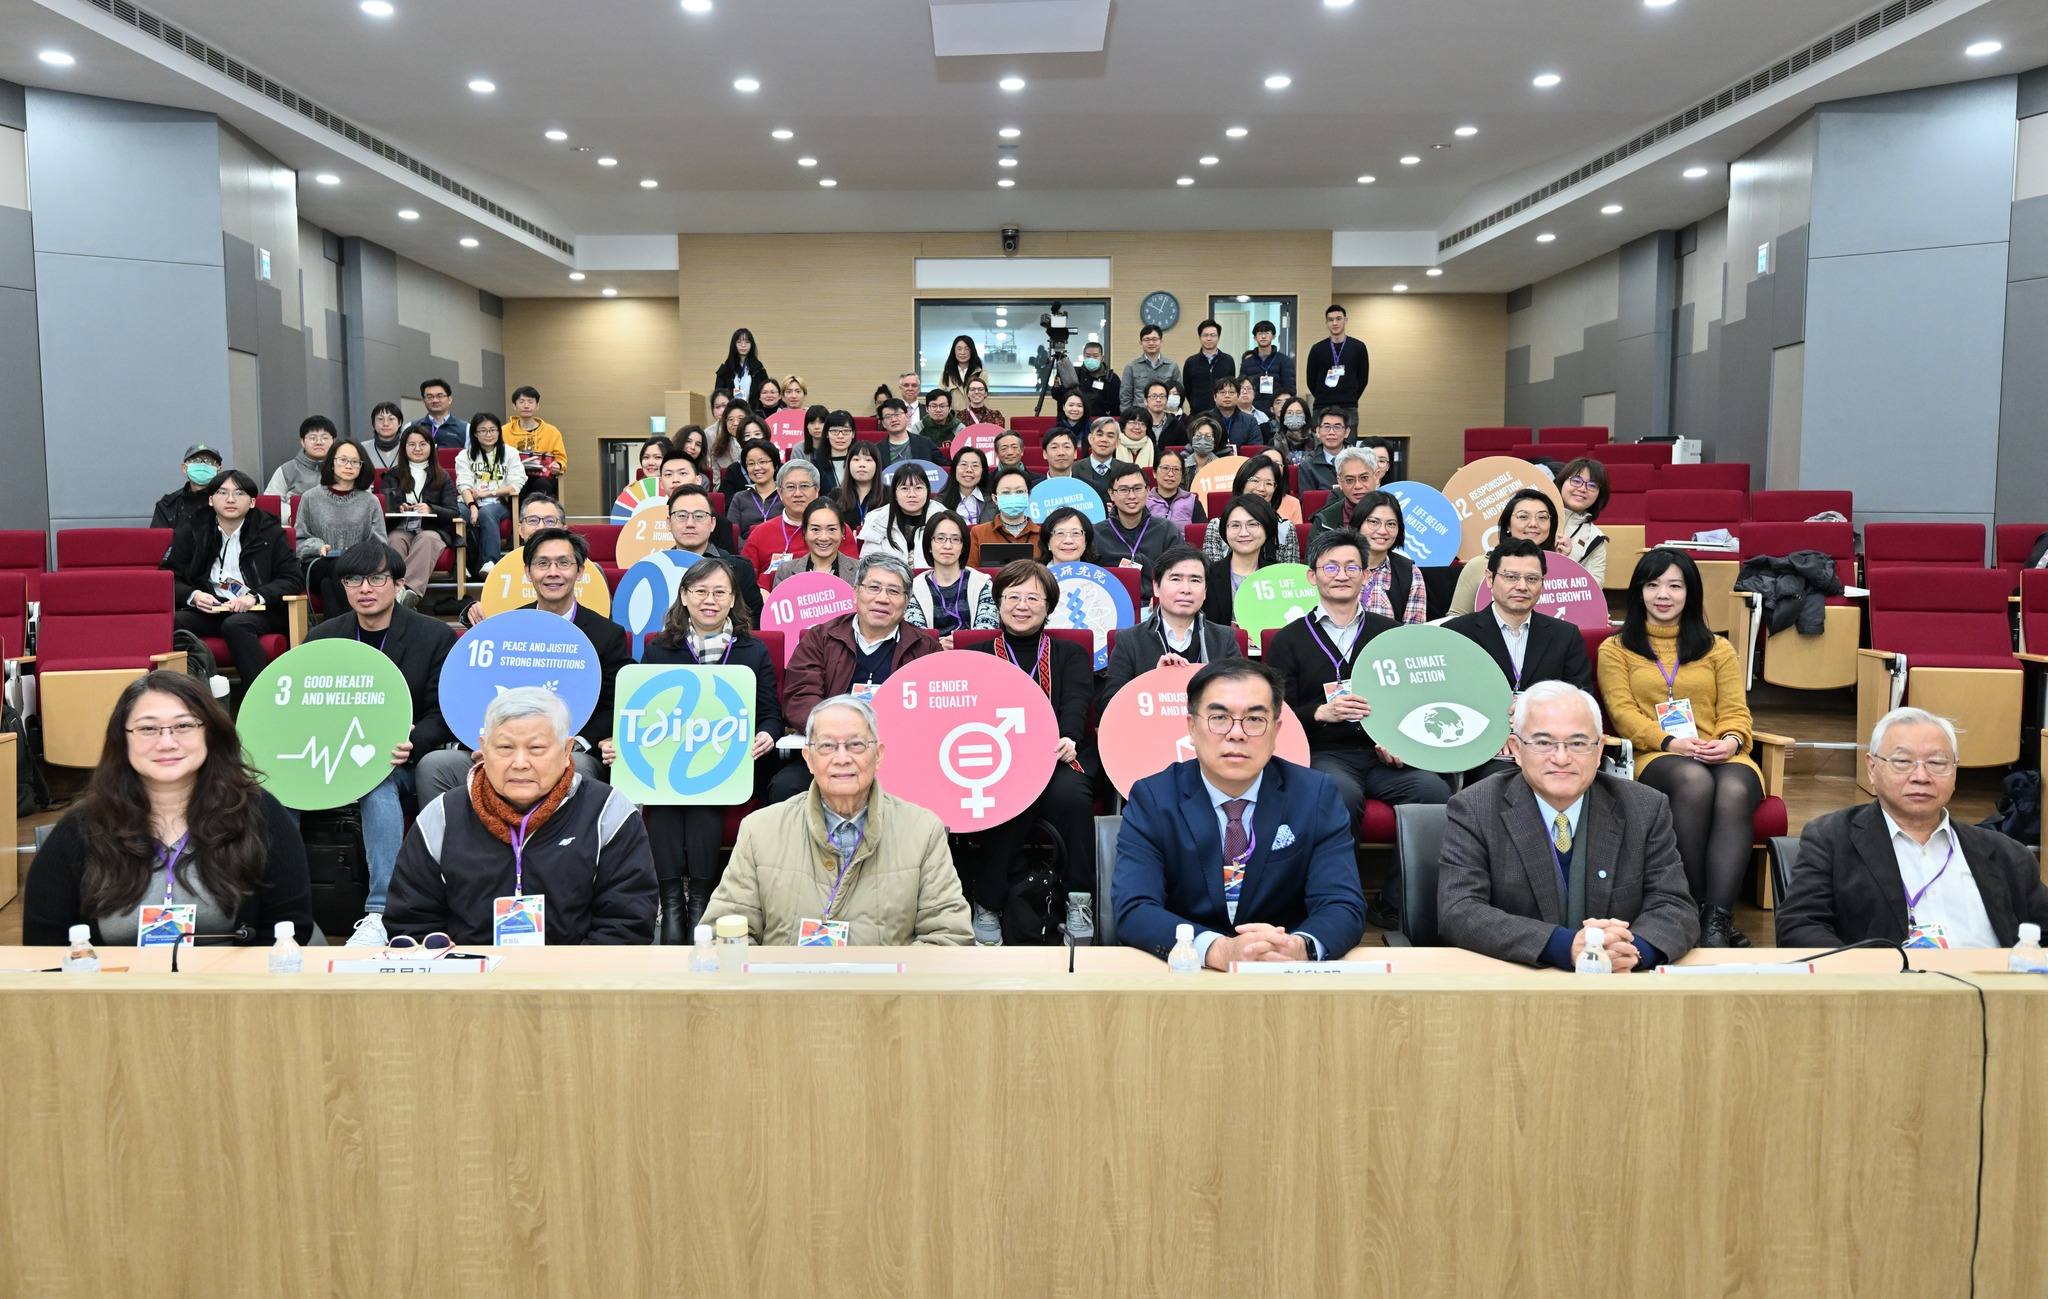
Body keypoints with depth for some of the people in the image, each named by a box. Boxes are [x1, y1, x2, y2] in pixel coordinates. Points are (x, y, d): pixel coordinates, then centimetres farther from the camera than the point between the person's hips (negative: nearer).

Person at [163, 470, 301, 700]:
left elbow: (294, 578, 2)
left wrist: (256, 597, -14)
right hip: (208, 611, 2)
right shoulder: (192, 532, 14)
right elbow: (169, 578, 11)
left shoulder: (270, 531, 8)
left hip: (259, 611, -2)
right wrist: (193, 595, -11)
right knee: (172, 623, -30)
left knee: (235, 625, -37)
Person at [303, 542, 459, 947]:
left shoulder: (436, 636, 3)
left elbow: (444, 717, -2)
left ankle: (380, 914, -40)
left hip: (399, 761, -4)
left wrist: (408, 744, -23)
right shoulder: (321, 637, 14)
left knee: (379, 784, -37)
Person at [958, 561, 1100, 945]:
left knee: (1070, 794, -35)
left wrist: (1066, 738, -23)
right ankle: (986, 904, -23)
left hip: (1059, 756, 0)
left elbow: (1077, 702, 2)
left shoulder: (1070, 654, 21)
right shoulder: (979, 654, 22)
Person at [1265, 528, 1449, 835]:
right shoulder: (1288, 640, 10)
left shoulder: (1393, 634, 18)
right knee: (1343, 792, -36)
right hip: (1323, 754, -2)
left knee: (1434, 789, -28)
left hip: (1384, 754, 3)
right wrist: (1321, 713, -18)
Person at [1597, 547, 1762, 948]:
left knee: (1734, 791, -36)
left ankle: (1718, 921, -44)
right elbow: (1622, 710, 3)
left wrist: (1731, 740, -11)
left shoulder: (1716, 648, 26)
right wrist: (1670, 741, -15)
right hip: (1654, 757, -2)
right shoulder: (1616, 649, 18)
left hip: (1720, 755, 2)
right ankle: (1695, 909, -34)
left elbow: (1735, 709, 14)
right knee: (1694, 780, -39)